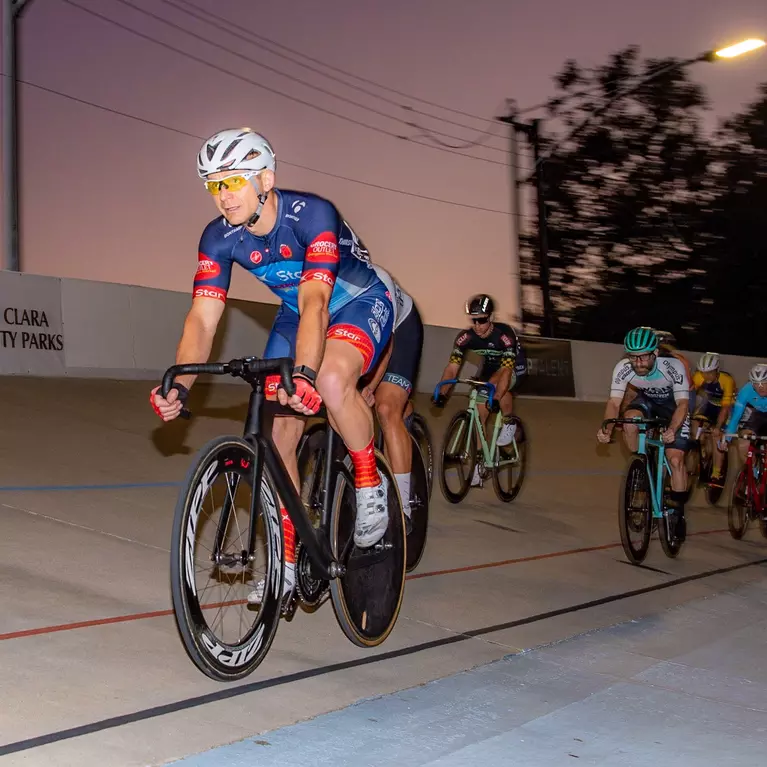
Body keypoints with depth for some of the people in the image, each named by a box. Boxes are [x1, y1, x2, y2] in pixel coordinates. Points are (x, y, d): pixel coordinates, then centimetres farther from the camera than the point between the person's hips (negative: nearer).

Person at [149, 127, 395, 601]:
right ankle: (287, 563, 9)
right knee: (280, 431, -3)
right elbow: (202, 319, -21)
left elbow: (315, 303, -43)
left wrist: (304, 375, -59)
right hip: (297, 312, 6)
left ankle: (371, 487, -11)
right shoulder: (220, 237, -17)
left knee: (332, 381, -37)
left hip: (360, 301, -5)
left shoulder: (311, 215, -32)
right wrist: (180, 388, -37)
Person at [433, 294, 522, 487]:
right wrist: (442, 394, -39)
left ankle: (509, 423, -11)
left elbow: (506, 370, -40)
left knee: (493, 384, -36)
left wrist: (496, 398, -52)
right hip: (488, 367, 5)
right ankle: (479, 463, 3)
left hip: (514, 368, -4)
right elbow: (452, 368, -25)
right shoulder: (466, 337, -23)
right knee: (480, 413, -5)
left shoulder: (504, 335, -34)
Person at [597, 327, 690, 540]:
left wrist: (672, 429, -52)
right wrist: (607, 428, -46)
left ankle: (678, 512, 4)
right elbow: (614, 402, -27)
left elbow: (683, 404, -33)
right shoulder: (623, 368, -28)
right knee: (629, 421, -31)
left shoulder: (673, 366, -35)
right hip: (646, 401, 3)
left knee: (675, 459, -14)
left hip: (673, 405, -3)